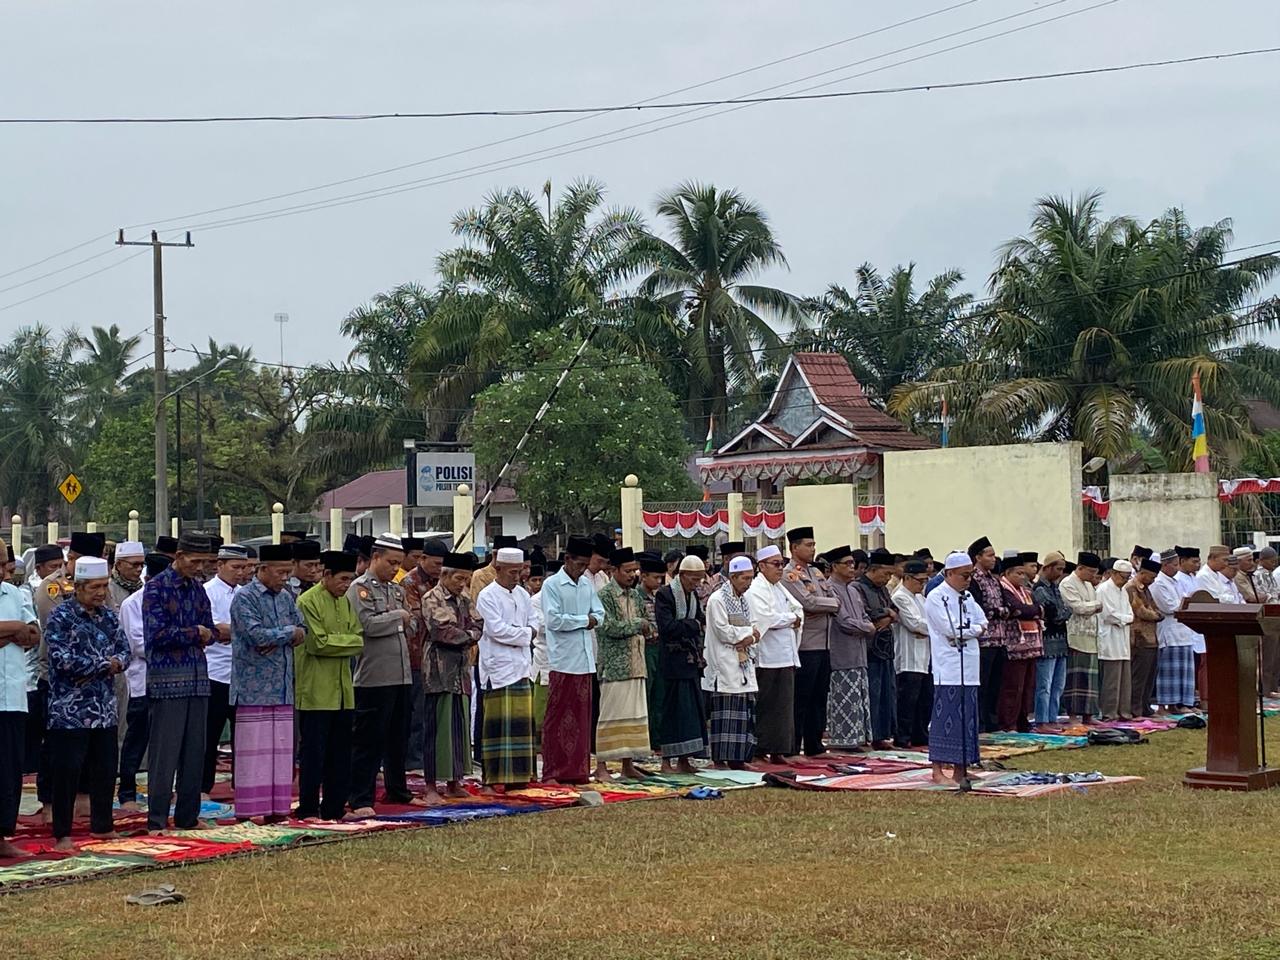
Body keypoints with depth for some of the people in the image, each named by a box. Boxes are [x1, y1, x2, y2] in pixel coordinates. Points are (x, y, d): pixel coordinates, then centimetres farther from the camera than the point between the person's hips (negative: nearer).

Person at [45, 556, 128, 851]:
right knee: (67, 772, -3)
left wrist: (115, 663, -14)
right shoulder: (61, 617, -9)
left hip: (105, 712, 7)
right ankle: (62, 834, 5)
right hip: (70, 712, -6)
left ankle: (101, 826, 25)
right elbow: (63, 660, -19)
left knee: (105, 770, 12)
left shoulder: (108, 616, 12)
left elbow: (124, 651, 10)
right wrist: (105, 664, -12)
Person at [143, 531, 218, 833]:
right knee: (164, 753, -5)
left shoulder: (197, 588, 13)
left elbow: (210, 631, 13)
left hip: (197, 679, 7)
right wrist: (195, 633, -6)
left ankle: (188, 816, 16)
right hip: (167, 680, -7)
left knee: (194, 752, 9)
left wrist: (205, 634, -10)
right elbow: (156, 634, -16)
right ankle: (157, 820, 0)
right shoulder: (157, 587, -7)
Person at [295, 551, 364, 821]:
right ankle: (308, 809, 4)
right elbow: (318, 643, -17)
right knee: (313, 753, -2)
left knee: (340, 753, 9)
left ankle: (334, 808, 16)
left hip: (343, 691, 7)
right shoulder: (308, 602, -10)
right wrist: (350, 641, -9)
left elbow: (359, 638, 9)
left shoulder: (345, 602, 14)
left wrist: (336, 644, -10)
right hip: (316, 692, -7)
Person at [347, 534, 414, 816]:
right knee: (368, 740, -4)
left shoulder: (397, 589, 17)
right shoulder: (360, 587, -6)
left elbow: (411, 627, 19)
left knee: (398, 738, 16)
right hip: (374, 676, -8)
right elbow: (368, 624, -20)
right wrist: (398, 615, -7)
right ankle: (361, 800, -1)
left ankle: (397, 790, 29)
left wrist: (407, 620, -2)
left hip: (401, 674, 8)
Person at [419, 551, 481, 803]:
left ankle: (454, 781, 16)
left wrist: (462, 638, -10)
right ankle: (431, 786, -2)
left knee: (460, 724, 8)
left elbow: (477, 627, 7)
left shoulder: (465, 601, 15)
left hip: (461, 669, 7)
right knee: (437, 726, -6)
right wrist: (467, 637, -5)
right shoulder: (431, 599, -6)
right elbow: (443, 630, -17)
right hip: (439, 668, -7)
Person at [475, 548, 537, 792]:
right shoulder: (487, 596, -7)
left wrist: (514, 634, -4)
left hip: (521, 666, 7)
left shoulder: (523, 595, 15)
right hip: (498, 668, -7)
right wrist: (525, 633, -4)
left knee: (521, 722, 6)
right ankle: (493, 777, -4)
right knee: (498, 723, -7)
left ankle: (518, 774, 13)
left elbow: (532, 624, 15)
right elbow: (497, 629, -15)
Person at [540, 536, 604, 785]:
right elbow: (553, 620, -16)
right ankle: (552, 772, 3)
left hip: (585, 659, 6)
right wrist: (584, 620, -8)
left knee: (582, 717, 9)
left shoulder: (587, 584, 12)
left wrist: (593, 620, -9)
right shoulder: (552, 585, -7)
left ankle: (578, 771, 15)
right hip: (563, 660, -6)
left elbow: (599, 614, 13)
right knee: (558, 718, -2)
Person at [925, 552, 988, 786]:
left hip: (968, 667, 8)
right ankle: (938, 770, -6)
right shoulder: (936, 598, -7)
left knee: (966, 718, 8)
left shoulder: (967, 597, 18)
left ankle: (960, 769, 13)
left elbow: (982, 623, 11)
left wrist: (965, 630, -6)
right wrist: (973, 628, -2)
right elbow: (951, 630, -16)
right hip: (948, 667, -8)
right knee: (945, 716, -9)